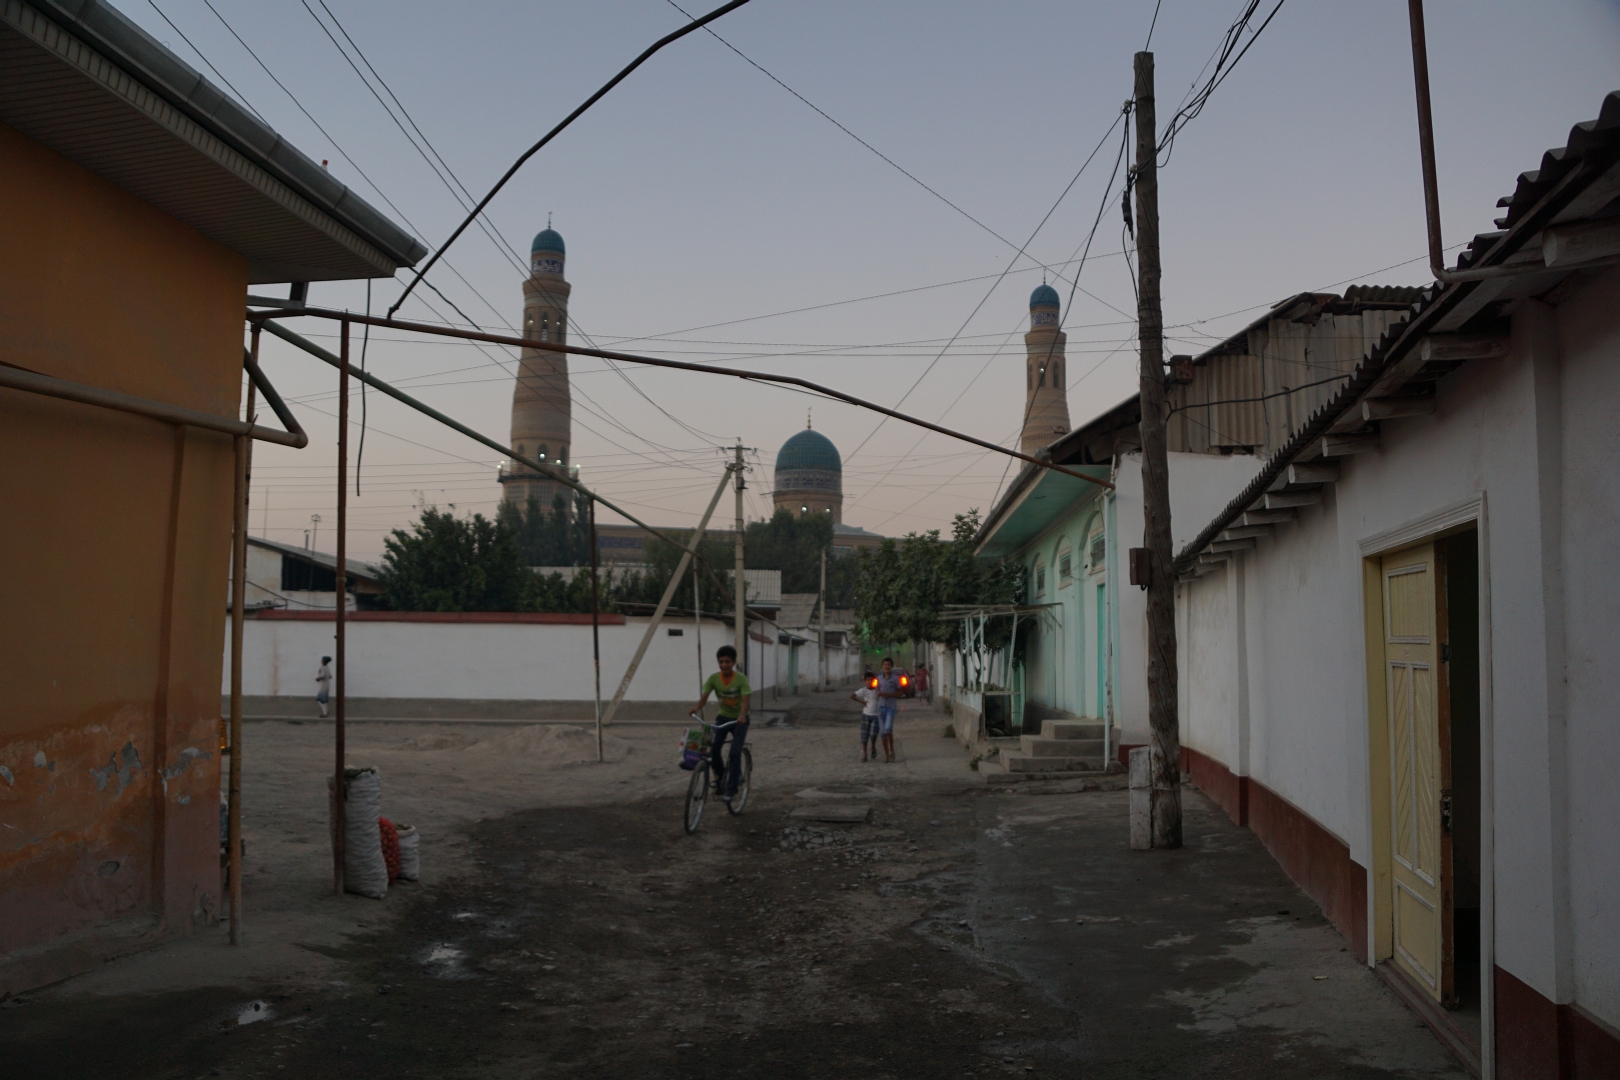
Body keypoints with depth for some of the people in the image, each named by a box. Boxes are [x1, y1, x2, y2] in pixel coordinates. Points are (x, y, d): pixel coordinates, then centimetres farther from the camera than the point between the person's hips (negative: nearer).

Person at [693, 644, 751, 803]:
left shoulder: (741, 679, -20)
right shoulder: (713, 678, -12)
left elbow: (745, 700, -29)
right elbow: (704, 697, -19)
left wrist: (742, 715, -50)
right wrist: (697, 708, -42)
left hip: (739, 719, -3)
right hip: (723, 717, 3)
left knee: (735, 753, -15)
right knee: (713, 750, -14)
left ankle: (731, 788, -6)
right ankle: (719, 776, 14)